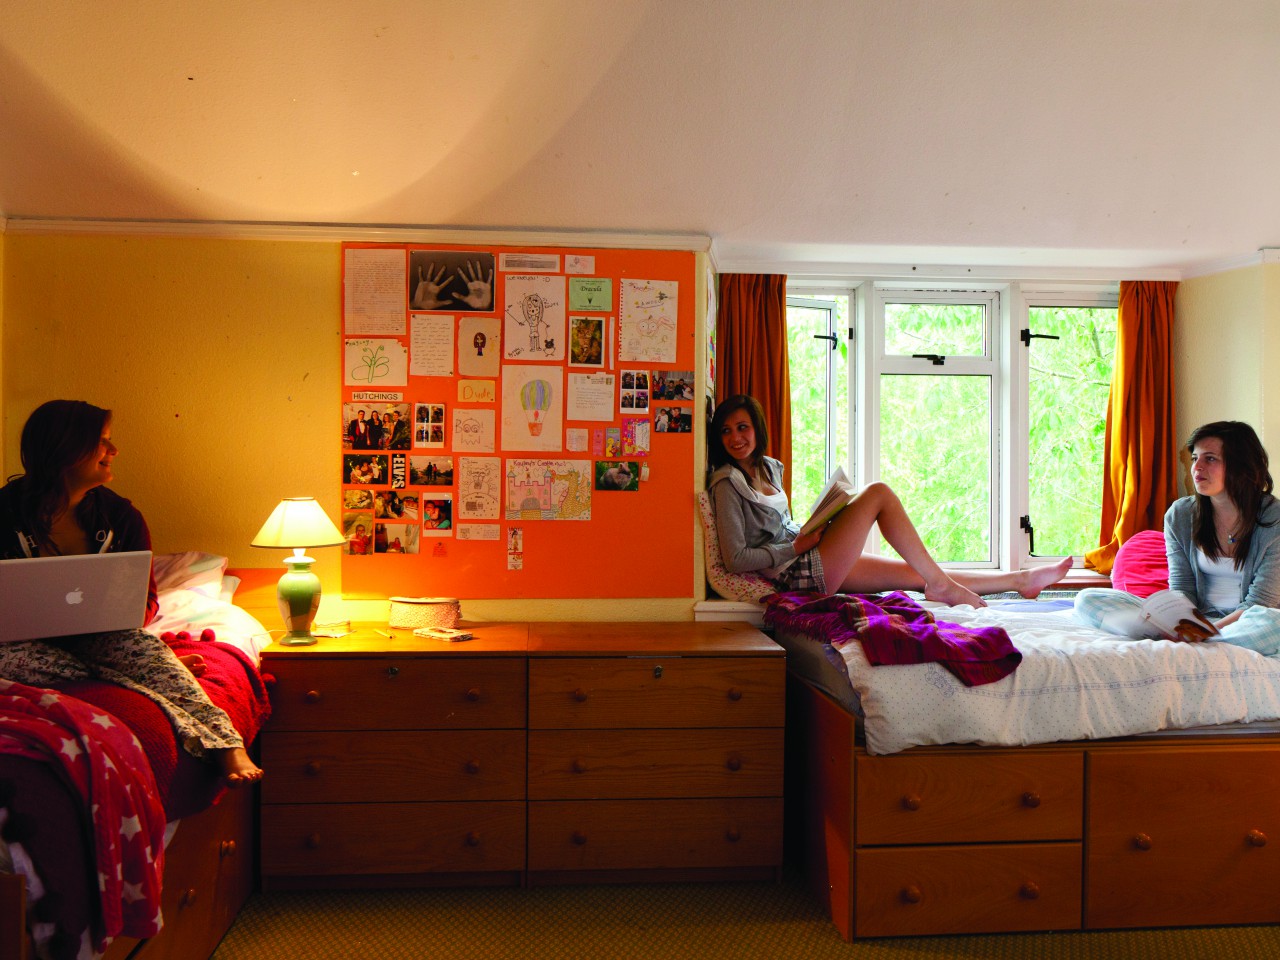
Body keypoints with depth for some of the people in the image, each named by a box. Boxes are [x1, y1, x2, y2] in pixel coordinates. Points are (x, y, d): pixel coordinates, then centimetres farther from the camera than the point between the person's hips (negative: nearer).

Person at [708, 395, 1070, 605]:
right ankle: (941, 584, -6)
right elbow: (737, 559, -18)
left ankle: (1022, 580, 19)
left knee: (919, 574, 9)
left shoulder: (769, 467, 14)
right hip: (801, 573, -8)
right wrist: (799, 545, -14)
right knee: (878, 492, -13)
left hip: (814, 564, 8)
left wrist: (810, 531, 3)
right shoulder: (727, 482, -12)